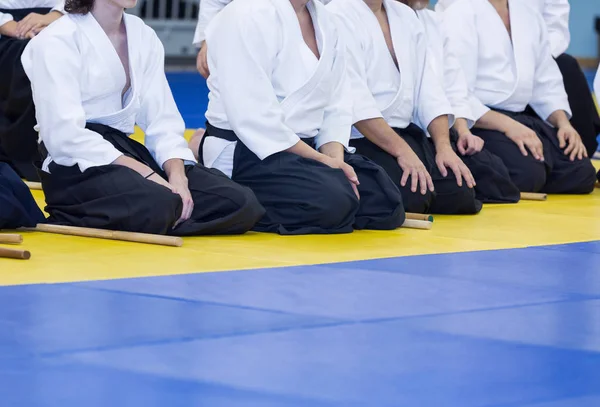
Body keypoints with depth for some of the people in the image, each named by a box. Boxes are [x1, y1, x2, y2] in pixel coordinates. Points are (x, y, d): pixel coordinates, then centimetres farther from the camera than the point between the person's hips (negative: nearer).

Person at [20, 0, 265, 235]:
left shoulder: (144, 37, 14)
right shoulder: (56, 42, -6)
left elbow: (163, 120, 8)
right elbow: (65, 136, -17)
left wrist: (178, 175, -13)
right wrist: (146, 173, -22)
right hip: (77, 169, -7)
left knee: (241, 204, -12)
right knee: (157, 205, -37)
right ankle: (69, 220, -11)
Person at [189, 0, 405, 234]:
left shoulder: (323, 20, 10)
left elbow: (337, 105, 10)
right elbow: (252, 117, -23)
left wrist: (335, 158, -10)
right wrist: (320, 160, -19)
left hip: (305, 148, 9)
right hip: (249, 154, -9)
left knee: (385, 204, -5)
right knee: (331, 203, -32)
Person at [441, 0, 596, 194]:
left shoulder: (530, 17, 16)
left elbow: (547, 84, 19)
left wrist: (563, 123, 0)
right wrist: (507, 125, -24)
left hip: (523, 118, 8)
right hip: (479, 123, -7)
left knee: (580, 173, -11)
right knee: (527, 174, -31)